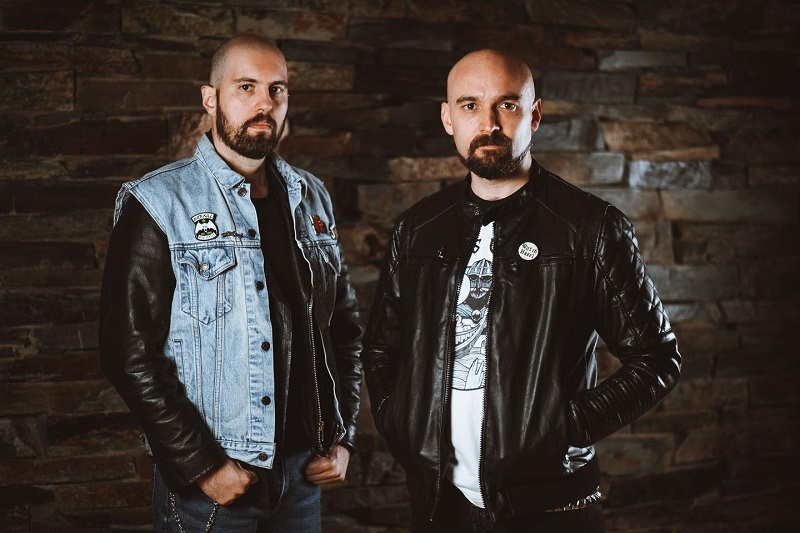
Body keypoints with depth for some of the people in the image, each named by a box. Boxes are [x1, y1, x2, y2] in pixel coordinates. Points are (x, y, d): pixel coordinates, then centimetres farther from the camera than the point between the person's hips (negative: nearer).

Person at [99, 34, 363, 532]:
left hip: (304, 470, 5)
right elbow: (130, 353, -13)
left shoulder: (311, 198, 8)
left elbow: (346, 323, 13)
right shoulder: (159, 205, -9)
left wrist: (342, 437, 5)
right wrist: (203, 466, -15)